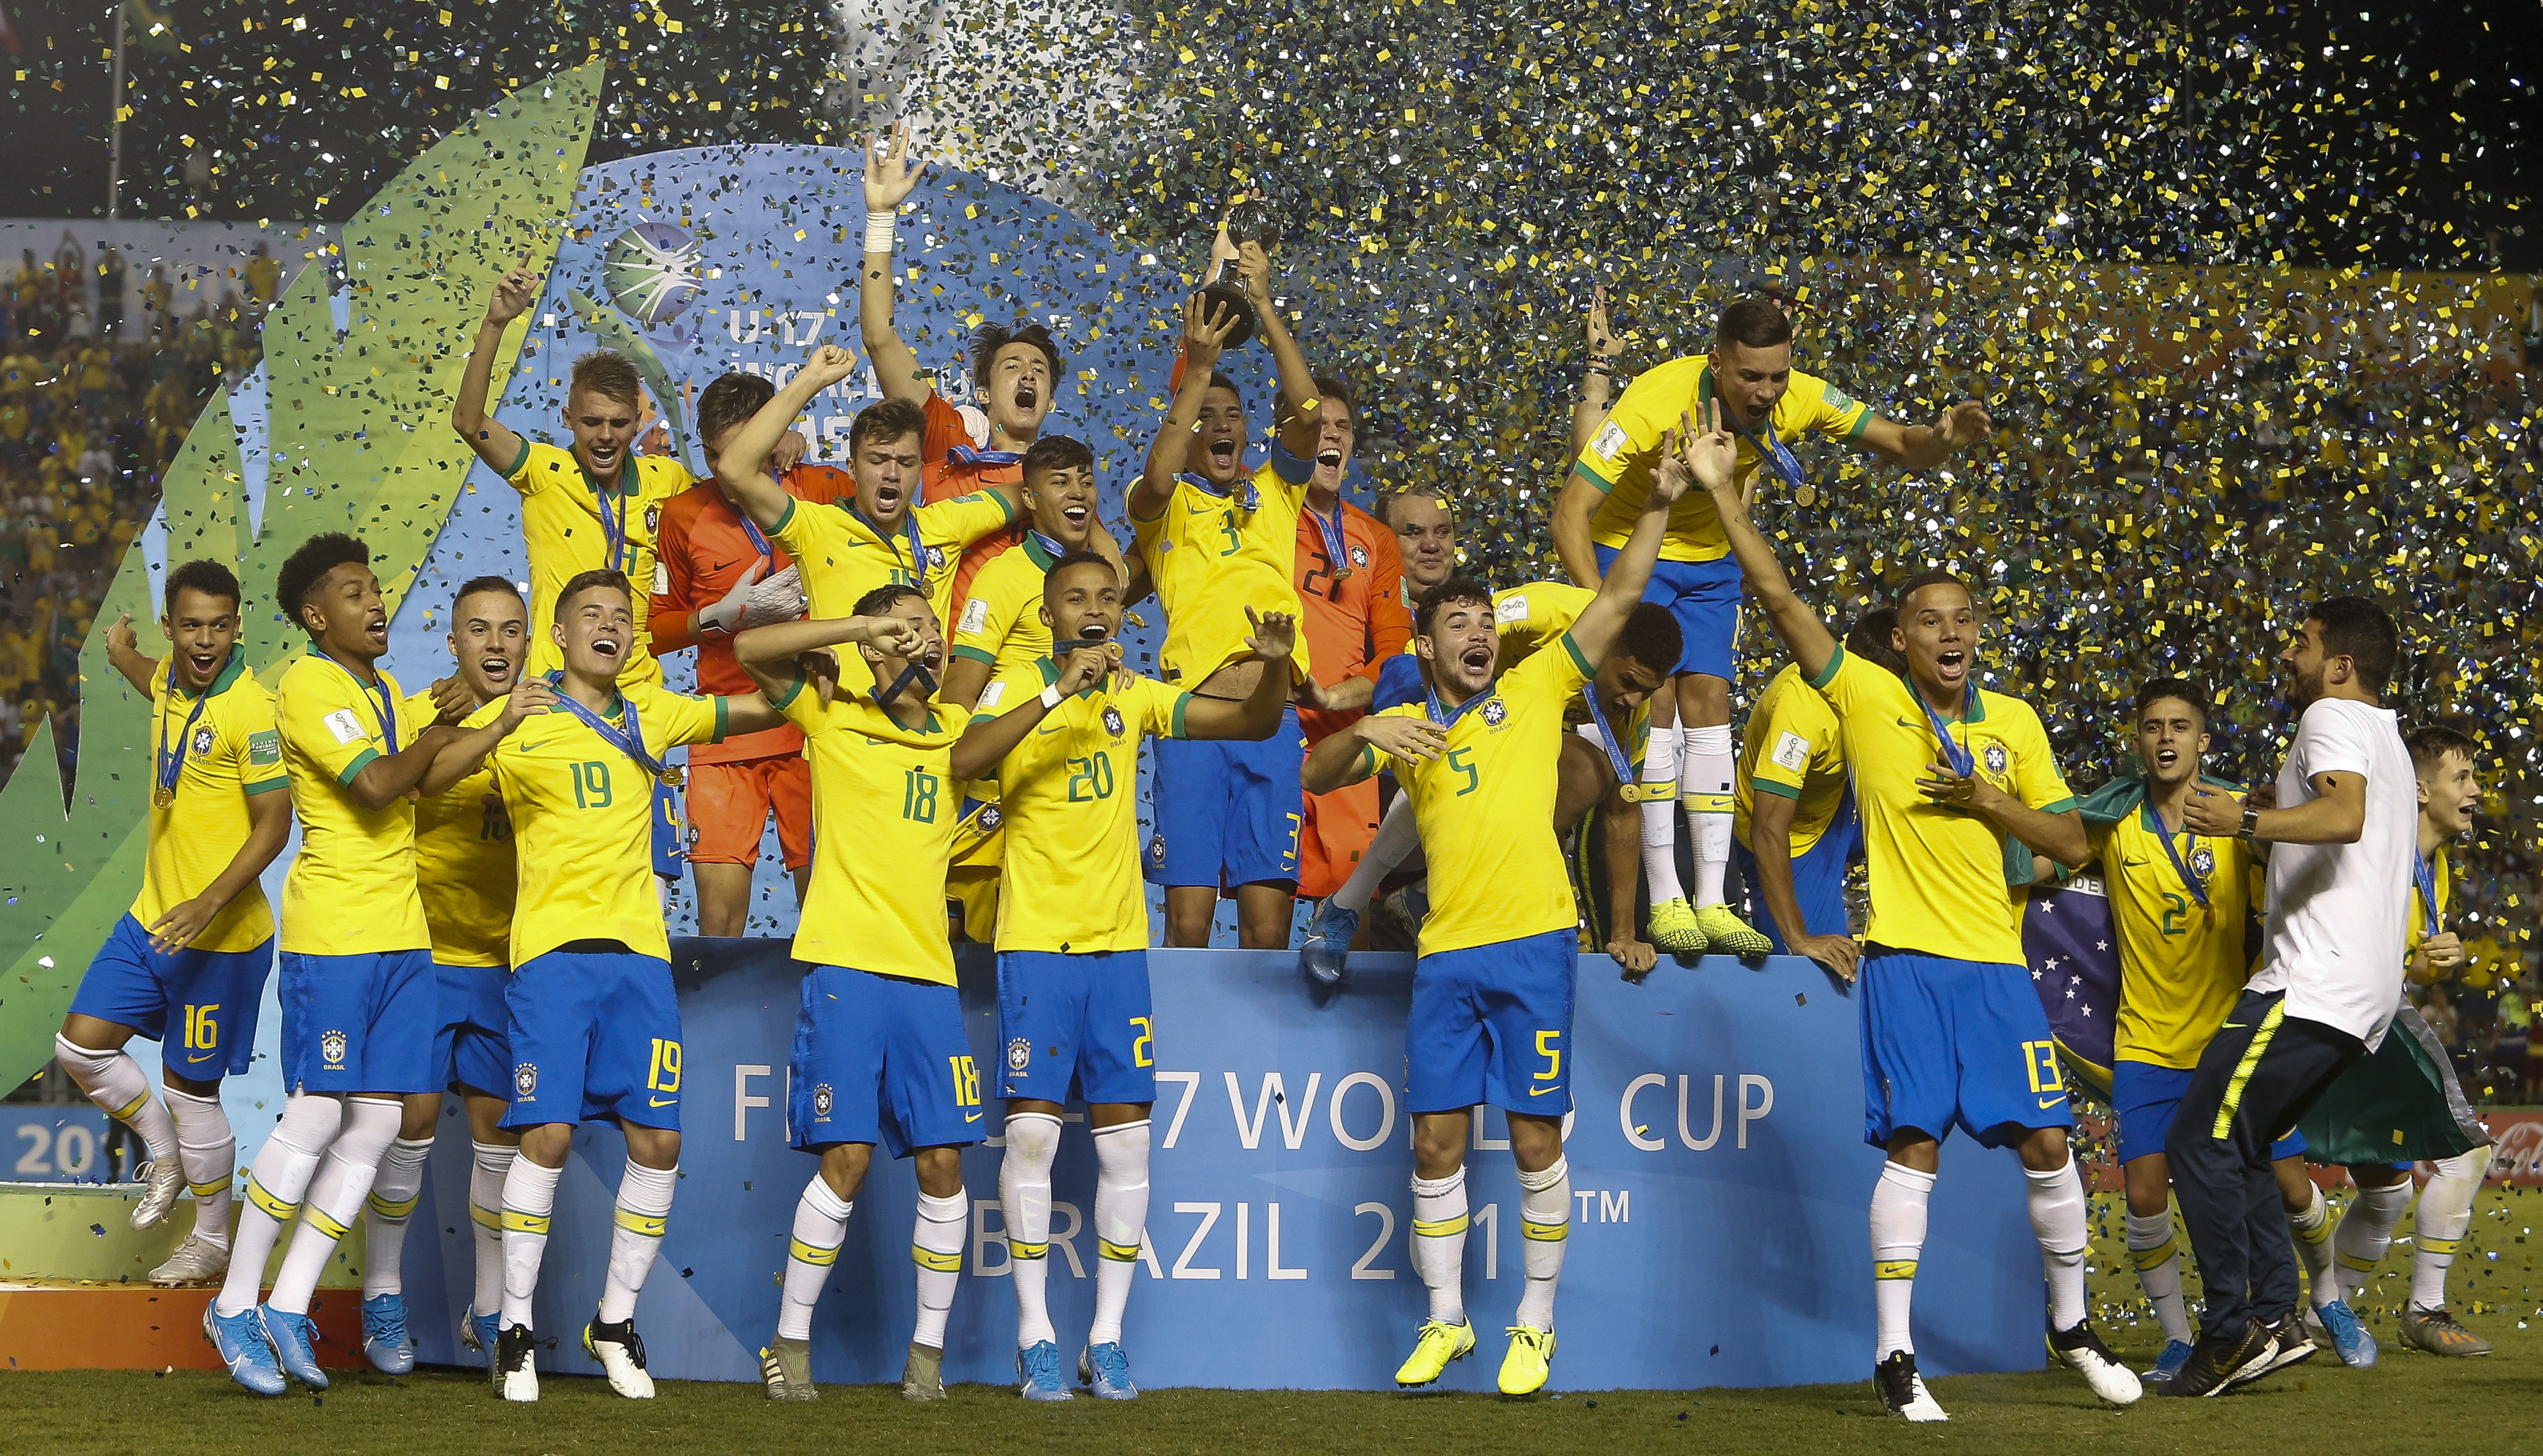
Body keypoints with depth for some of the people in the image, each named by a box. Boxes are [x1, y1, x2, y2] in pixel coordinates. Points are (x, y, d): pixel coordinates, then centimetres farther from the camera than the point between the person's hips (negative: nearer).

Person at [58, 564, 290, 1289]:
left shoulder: (249, 709, -22)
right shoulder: (170, 678, 2)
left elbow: (274, 822, -22)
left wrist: (208, 903, -29)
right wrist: (124, 656, 20)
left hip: (220, 937, -8)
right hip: (151, 918, 8)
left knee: (192, 1090, 3)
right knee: (81, 1045, 7)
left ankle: (213, 1242, 23)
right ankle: (166, 1154, 31)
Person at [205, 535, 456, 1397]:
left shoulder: (388, 691, 18)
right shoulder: (308, 686, -9)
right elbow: (375, 785, -20)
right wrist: (433, 739, -6)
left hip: (402, 935, 8)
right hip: (331, 934, -8)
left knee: (379, 1123, 3)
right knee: (316, 1117, -8)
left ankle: (289, 1308, 9)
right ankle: (236, 1306, 4)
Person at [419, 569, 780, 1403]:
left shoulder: (651, 715, 15)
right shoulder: (518, 718, 2)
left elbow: (761, 709, 21)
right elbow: (425, 781, -12)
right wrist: (499, 727, -27)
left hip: (638, 950, 4)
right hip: (552, 950, -4)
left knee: (658, 1142, 0)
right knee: (547, 1135, -12)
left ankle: (615, 1325, 15)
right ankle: (515, 1328, 0)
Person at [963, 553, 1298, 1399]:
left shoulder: (1135, 697, 8)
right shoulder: (1018, 690, -3)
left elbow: (1255, 724, 5)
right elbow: (967, 753, -24)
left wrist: (1275, 666, -15)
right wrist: (1062, 690, -32)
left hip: (1118, 945, 4)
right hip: (1036, 944, -3)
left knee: (1125, 1138, 1)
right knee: (1032, 1131, -7)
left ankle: (1107, 1338, 8)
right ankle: (1036, 1336, 1)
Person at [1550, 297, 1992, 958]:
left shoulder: (1800, 400, -19)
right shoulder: (1657, 402, -33)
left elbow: (1900, 445, -10)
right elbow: (1570, 512, -32)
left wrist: (1940, 438, -34)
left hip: (1711, 563, 4)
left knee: (1709, 704, -3)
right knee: (1656, 701, -15)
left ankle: (1712, 903, -3)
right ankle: (1665, 901, -10)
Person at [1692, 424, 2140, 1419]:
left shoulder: (2013, 722, 11)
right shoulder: (1866, 696, 2)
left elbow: (2071, 844, 9)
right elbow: (1779, 598, -3)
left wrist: (1989, 802, -6)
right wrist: (1719, 488, -5)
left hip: (1995, 963, 3)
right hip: (1906, 960, -3)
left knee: (2045, 1142, 3)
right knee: (1915, 1146, -11)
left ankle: (2071, 1325, 22)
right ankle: (1893, 1355, -5)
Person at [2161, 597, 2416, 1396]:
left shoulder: (2334, 719, -6)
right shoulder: (2388, 742, 25)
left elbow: (2346, 816, -26)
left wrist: (2245, 820, -33)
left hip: (2312, 984, -10)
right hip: (2365, 993, 10)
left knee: (2200, 1138, -10)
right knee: (2237, 1145, 15)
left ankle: (2231, 1326, -12)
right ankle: (2275, 1313, 6)